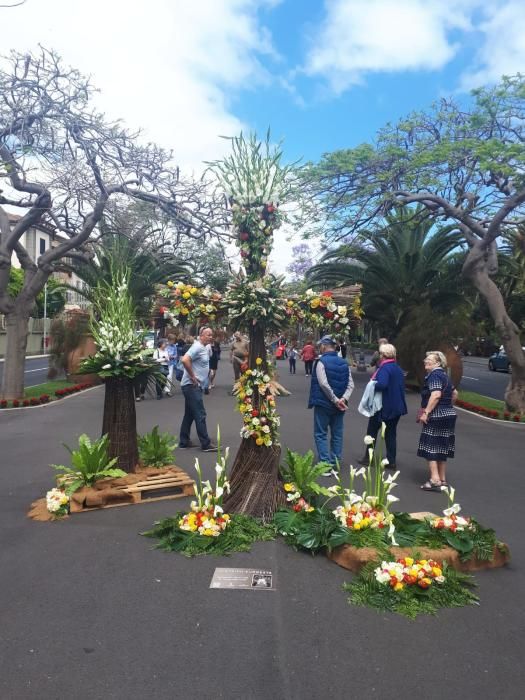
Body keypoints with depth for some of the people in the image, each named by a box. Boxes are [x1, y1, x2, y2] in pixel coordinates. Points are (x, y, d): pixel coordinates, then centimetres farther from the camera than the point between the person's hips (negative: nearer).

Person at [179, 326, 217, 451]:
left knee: (189, 414, 14)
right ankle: (206, 444, -3)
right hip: (191, 386, -10)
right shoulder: (197, 347, -16)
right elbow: (185, 360, -29)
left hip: (195, 386, 10)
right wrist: (192, 376, -21)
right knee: (200, 415, -7)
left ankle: (184, 441, 22)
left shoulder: (204, 347, 14)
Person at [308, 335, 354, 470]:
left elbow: (324, 384, -22)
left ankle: (325, 463, -2)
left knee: (320, 434, 4)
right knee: (337, 434, 14)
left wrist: (335, 400, -17)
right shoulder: (344, 363, 6)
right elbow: (350, 384, -3)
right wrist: (343, 399, -12)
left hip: (323, 403, -5)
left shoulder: (321, 362, -12)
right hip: (339, 405, 6)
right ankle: (335, 462, 19)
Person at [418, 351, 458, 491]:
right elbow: (454, 393, 25)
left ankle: (435, 480, -7)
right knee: (441, 448, 14)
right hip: (448, 415, 10)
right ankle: (442, 480, 20)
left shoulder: (434, 375, -14)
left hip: (437, 416, -10)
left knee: (430, 448, -4)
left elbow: (436, 395, -27)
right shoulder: (444, 375, 16)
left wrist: (426, 412, -25)